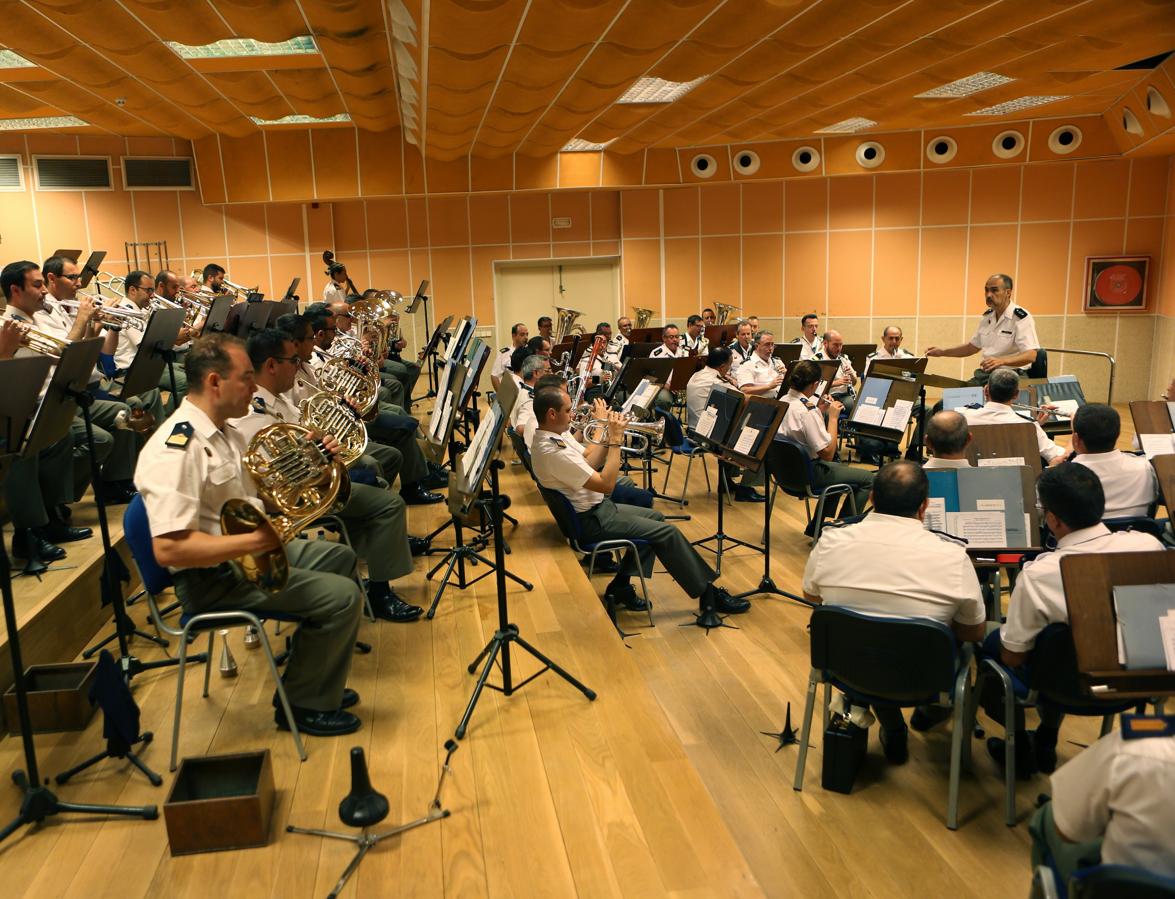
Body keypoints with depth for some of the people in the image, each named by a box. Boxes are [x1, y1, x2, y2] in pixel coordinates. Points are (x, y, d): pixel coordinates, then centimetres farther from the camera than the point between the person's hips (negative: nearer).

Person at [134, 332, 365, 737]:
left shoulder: (224, 432, 6)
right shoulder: (175, 450, -26)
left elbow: (260, 494, 17)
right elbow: (168, 548, -33)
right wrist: (258, 540, -31)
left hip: (248, 550, 11)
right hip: (214, 577, -11)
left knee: (340, 558, 23)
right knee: (343, 596, -17)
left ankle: (317, 680, 29)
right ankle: (303, 705, 5)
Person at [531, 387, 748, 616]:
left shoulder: (554, 435, 1)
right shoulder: (552, 451, -29)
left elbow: (589, 462, 9)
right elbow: (606, 484, -27)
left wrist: (608, 432, -5)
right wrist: (615, 440, -20)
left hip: (596, 507, 10)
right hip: (591, 521, -10)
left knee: (655, 518, 19)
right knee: (667, 532, -9)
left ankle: (621, 585, 19)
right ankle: (708, 594, 5)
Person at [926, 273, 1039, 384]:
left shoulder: (1021, 317, -10)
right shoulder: (987, 316, 13)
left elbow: (1031, 355, -21)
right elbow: (972, 346, 28)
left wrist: (1001, 361, -37)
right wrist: (943, 351, 16)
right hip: (985, 373, 7)